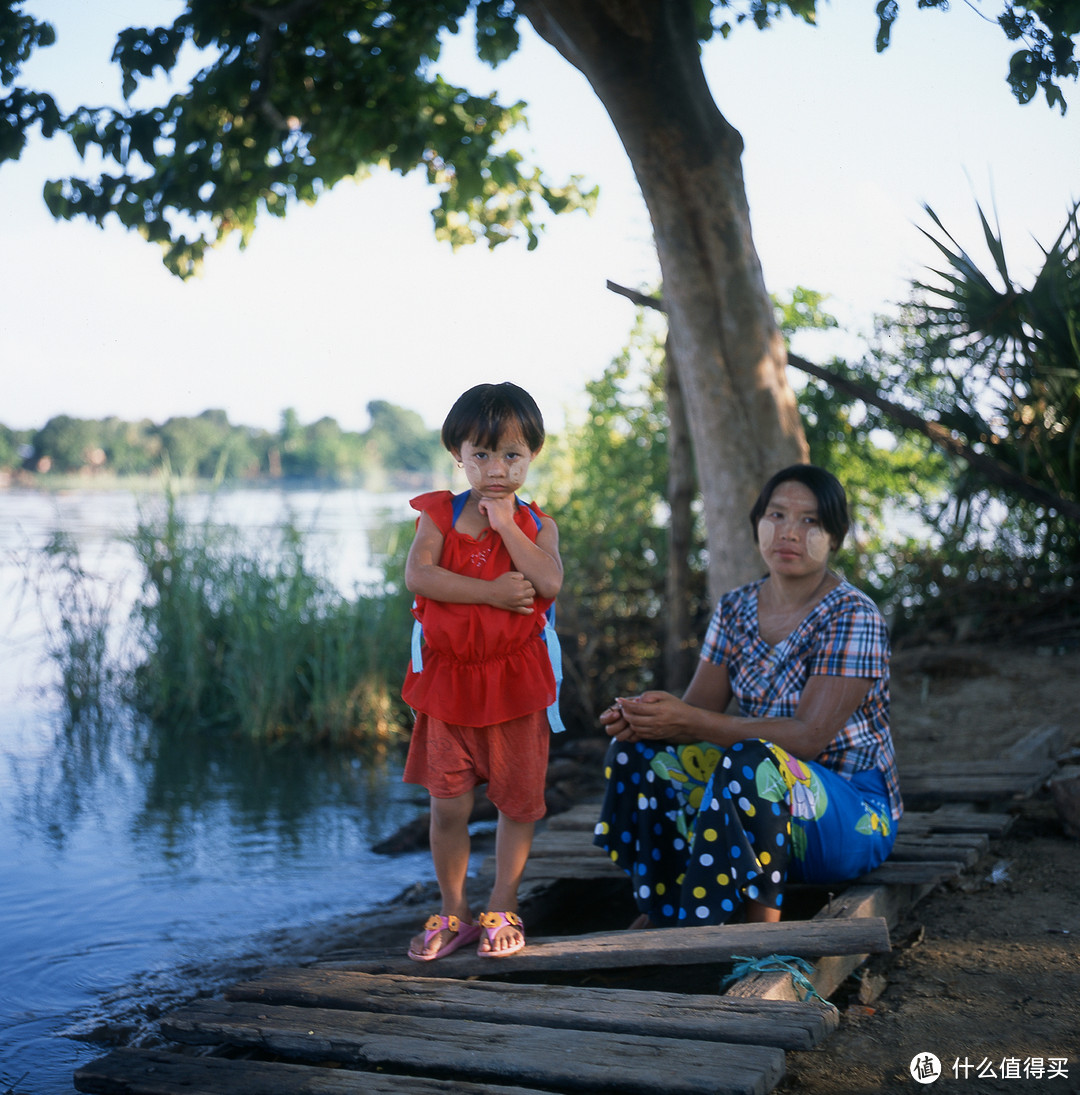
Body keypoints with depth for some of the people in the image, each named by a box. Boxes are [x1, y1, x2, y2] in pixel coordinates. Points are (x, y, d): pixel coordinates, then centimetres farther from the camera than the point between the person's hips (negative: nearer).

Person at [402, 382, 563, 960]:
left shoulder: (536, 524, 2)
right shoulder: (439, 516, 1)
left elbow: (549, 582, -16)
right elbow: (418, 575, -16)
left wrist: (506, 523, -14)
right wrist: (492, 592, -21)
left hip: (515, 679, 0)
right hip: (448, 679, 0)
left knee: (517, 799, 7)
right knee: (448, 806, 5)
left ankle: (502, 908, 23)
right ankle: (453, 910, 21)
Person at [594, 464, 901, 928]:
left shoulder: (853, 616, -15)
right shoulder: (735, 609, 6)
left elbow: (810, 735, -24)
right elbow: (697, 709, 0)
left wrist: (690, 722, -32)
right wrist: (641, 716, -24)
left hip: (853, 809, -6)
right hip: (762, 799, 6)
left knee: (753, 763, -36)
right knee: (638, 748, -13)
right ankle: (661, 916, -8)